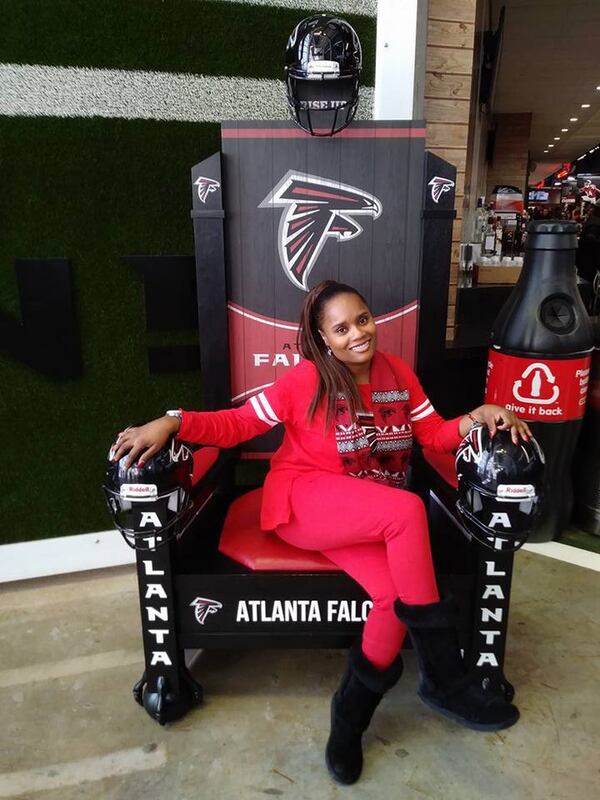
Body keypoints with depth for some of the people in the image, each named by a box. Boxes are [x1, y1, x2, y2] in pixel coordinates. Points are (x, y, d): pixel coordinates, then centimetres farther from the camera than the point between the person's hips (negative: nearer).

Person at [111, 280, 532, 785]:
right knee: (409, 509, -31)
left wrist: (478, 417, -9)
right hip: (304, 503, -4)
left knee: (397, 594, -24)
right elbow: (237, 423, -6)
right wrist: (172, 423, -20)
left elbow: (435, 434, 10)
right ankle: (445, 680, -17)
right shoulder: (307, 380, -7)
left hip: (373, 521, 5)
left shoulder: (397, 374, 7)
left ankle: (349, 719, 2)